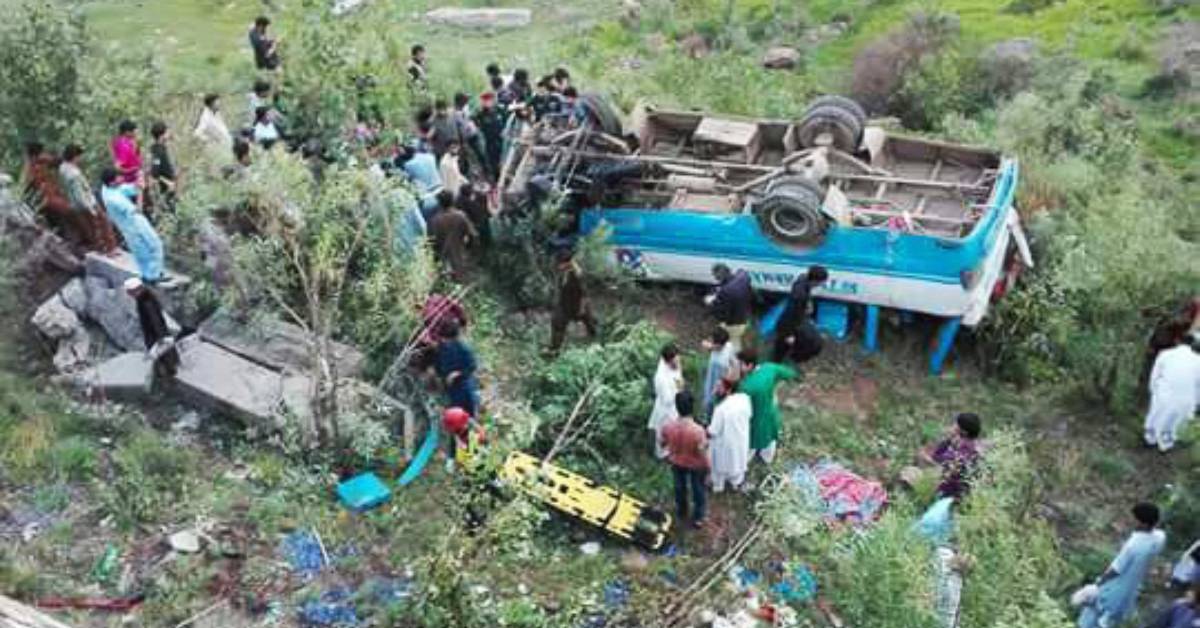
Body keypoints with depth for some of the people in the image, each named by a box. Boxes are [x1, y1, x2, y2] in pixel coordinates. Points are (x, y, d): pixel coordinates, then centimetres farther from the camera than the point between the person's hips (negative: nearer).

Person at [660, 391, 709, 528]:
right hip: (696, 465, -3)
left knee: (679, 486, 31)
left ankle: (681, 512, 56)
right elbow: (703, 453, -24)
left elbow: (661, 443, -8)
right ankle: (698, 518, 47)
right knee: (698, 489, 26)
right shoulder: (698, 430, -39)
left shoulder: (667, 426, -29)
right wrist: (707, 467, -4)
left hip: (676, 462, 3)